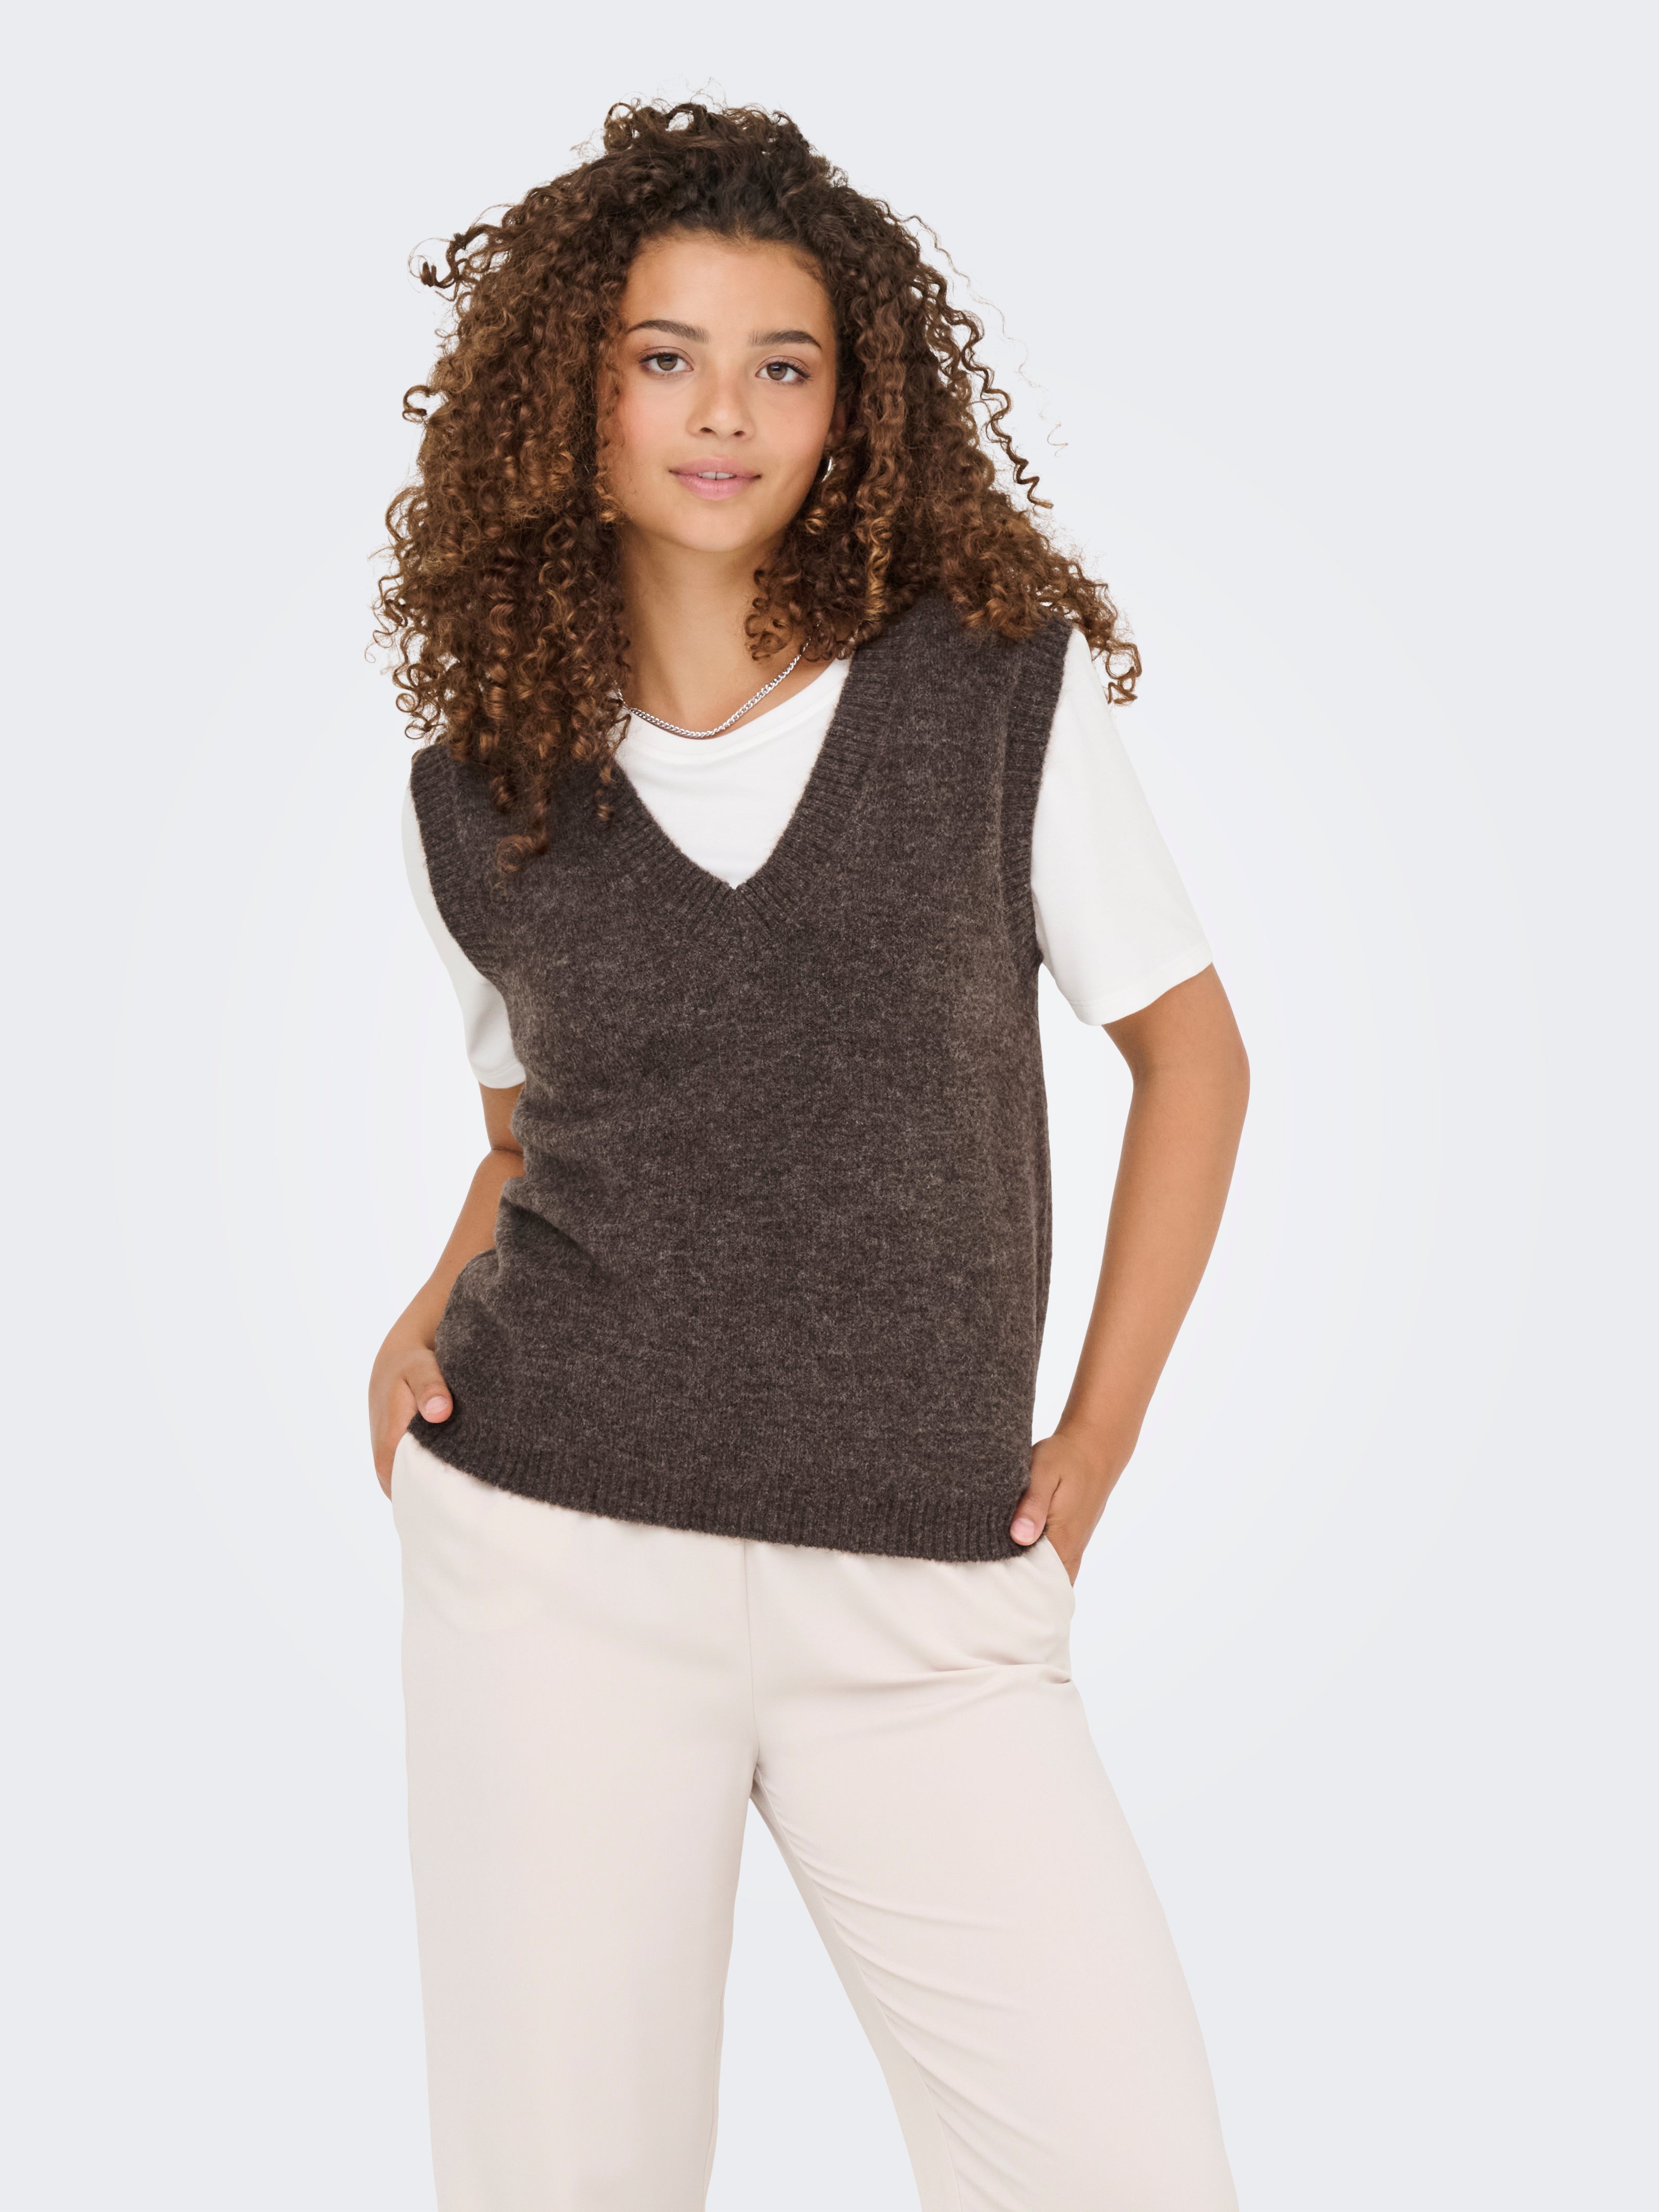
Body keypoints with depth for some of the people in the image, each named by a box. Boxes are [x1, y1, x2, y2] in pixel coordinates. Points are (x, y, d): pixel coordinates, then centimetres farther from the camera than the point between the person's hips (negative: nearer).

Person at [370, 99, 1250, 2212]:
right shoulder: (477, 789, 7)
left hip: (930, 1592, 0)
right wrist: (425, 1319, 1)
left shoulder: (1008, 686, 1)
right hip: (558, 1557, 1)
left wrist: (1094, 1440, 3)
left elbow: (1191, 1054, 8)